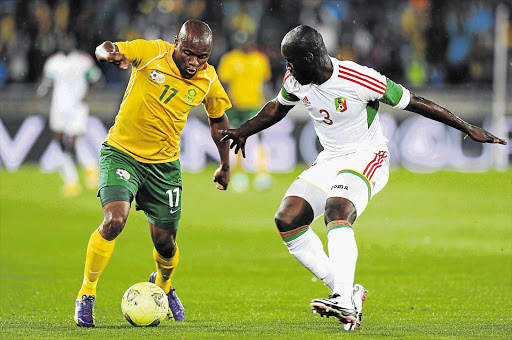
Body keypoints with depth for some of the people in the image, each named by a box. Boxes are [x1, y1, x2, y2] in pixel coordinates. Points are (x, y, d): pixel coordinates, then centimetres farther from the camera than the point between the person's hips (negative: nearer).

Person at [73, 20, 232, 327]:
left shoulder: (208, 81, -5)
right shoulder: (152, 53, -15)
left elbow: (218, 119, 13)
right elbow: (105, 49, -22)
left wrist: (226, 166, 20)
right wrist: (111, 54, -46)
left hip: (164, 164, 3)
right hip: (122, 152, -3)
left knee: (165, 243, 6)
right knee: (115, 221, -25)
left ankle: (163, 284, 43)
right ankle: (86, 295, -5)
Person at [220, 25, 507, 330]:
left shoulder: (359, 80, -23)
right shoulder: (295, 81, -3)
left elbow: (413, 102, -15)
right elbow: (277, 108, 22)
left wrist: (468, 128, -11)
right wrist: (243, 132, 19)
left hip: (366, 157, -7)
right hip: (330, 160, 8)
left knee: (336, 211, -34)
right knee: (287, 220, -9)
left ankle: (345, 302, -44)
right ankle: (346, 293, -4)